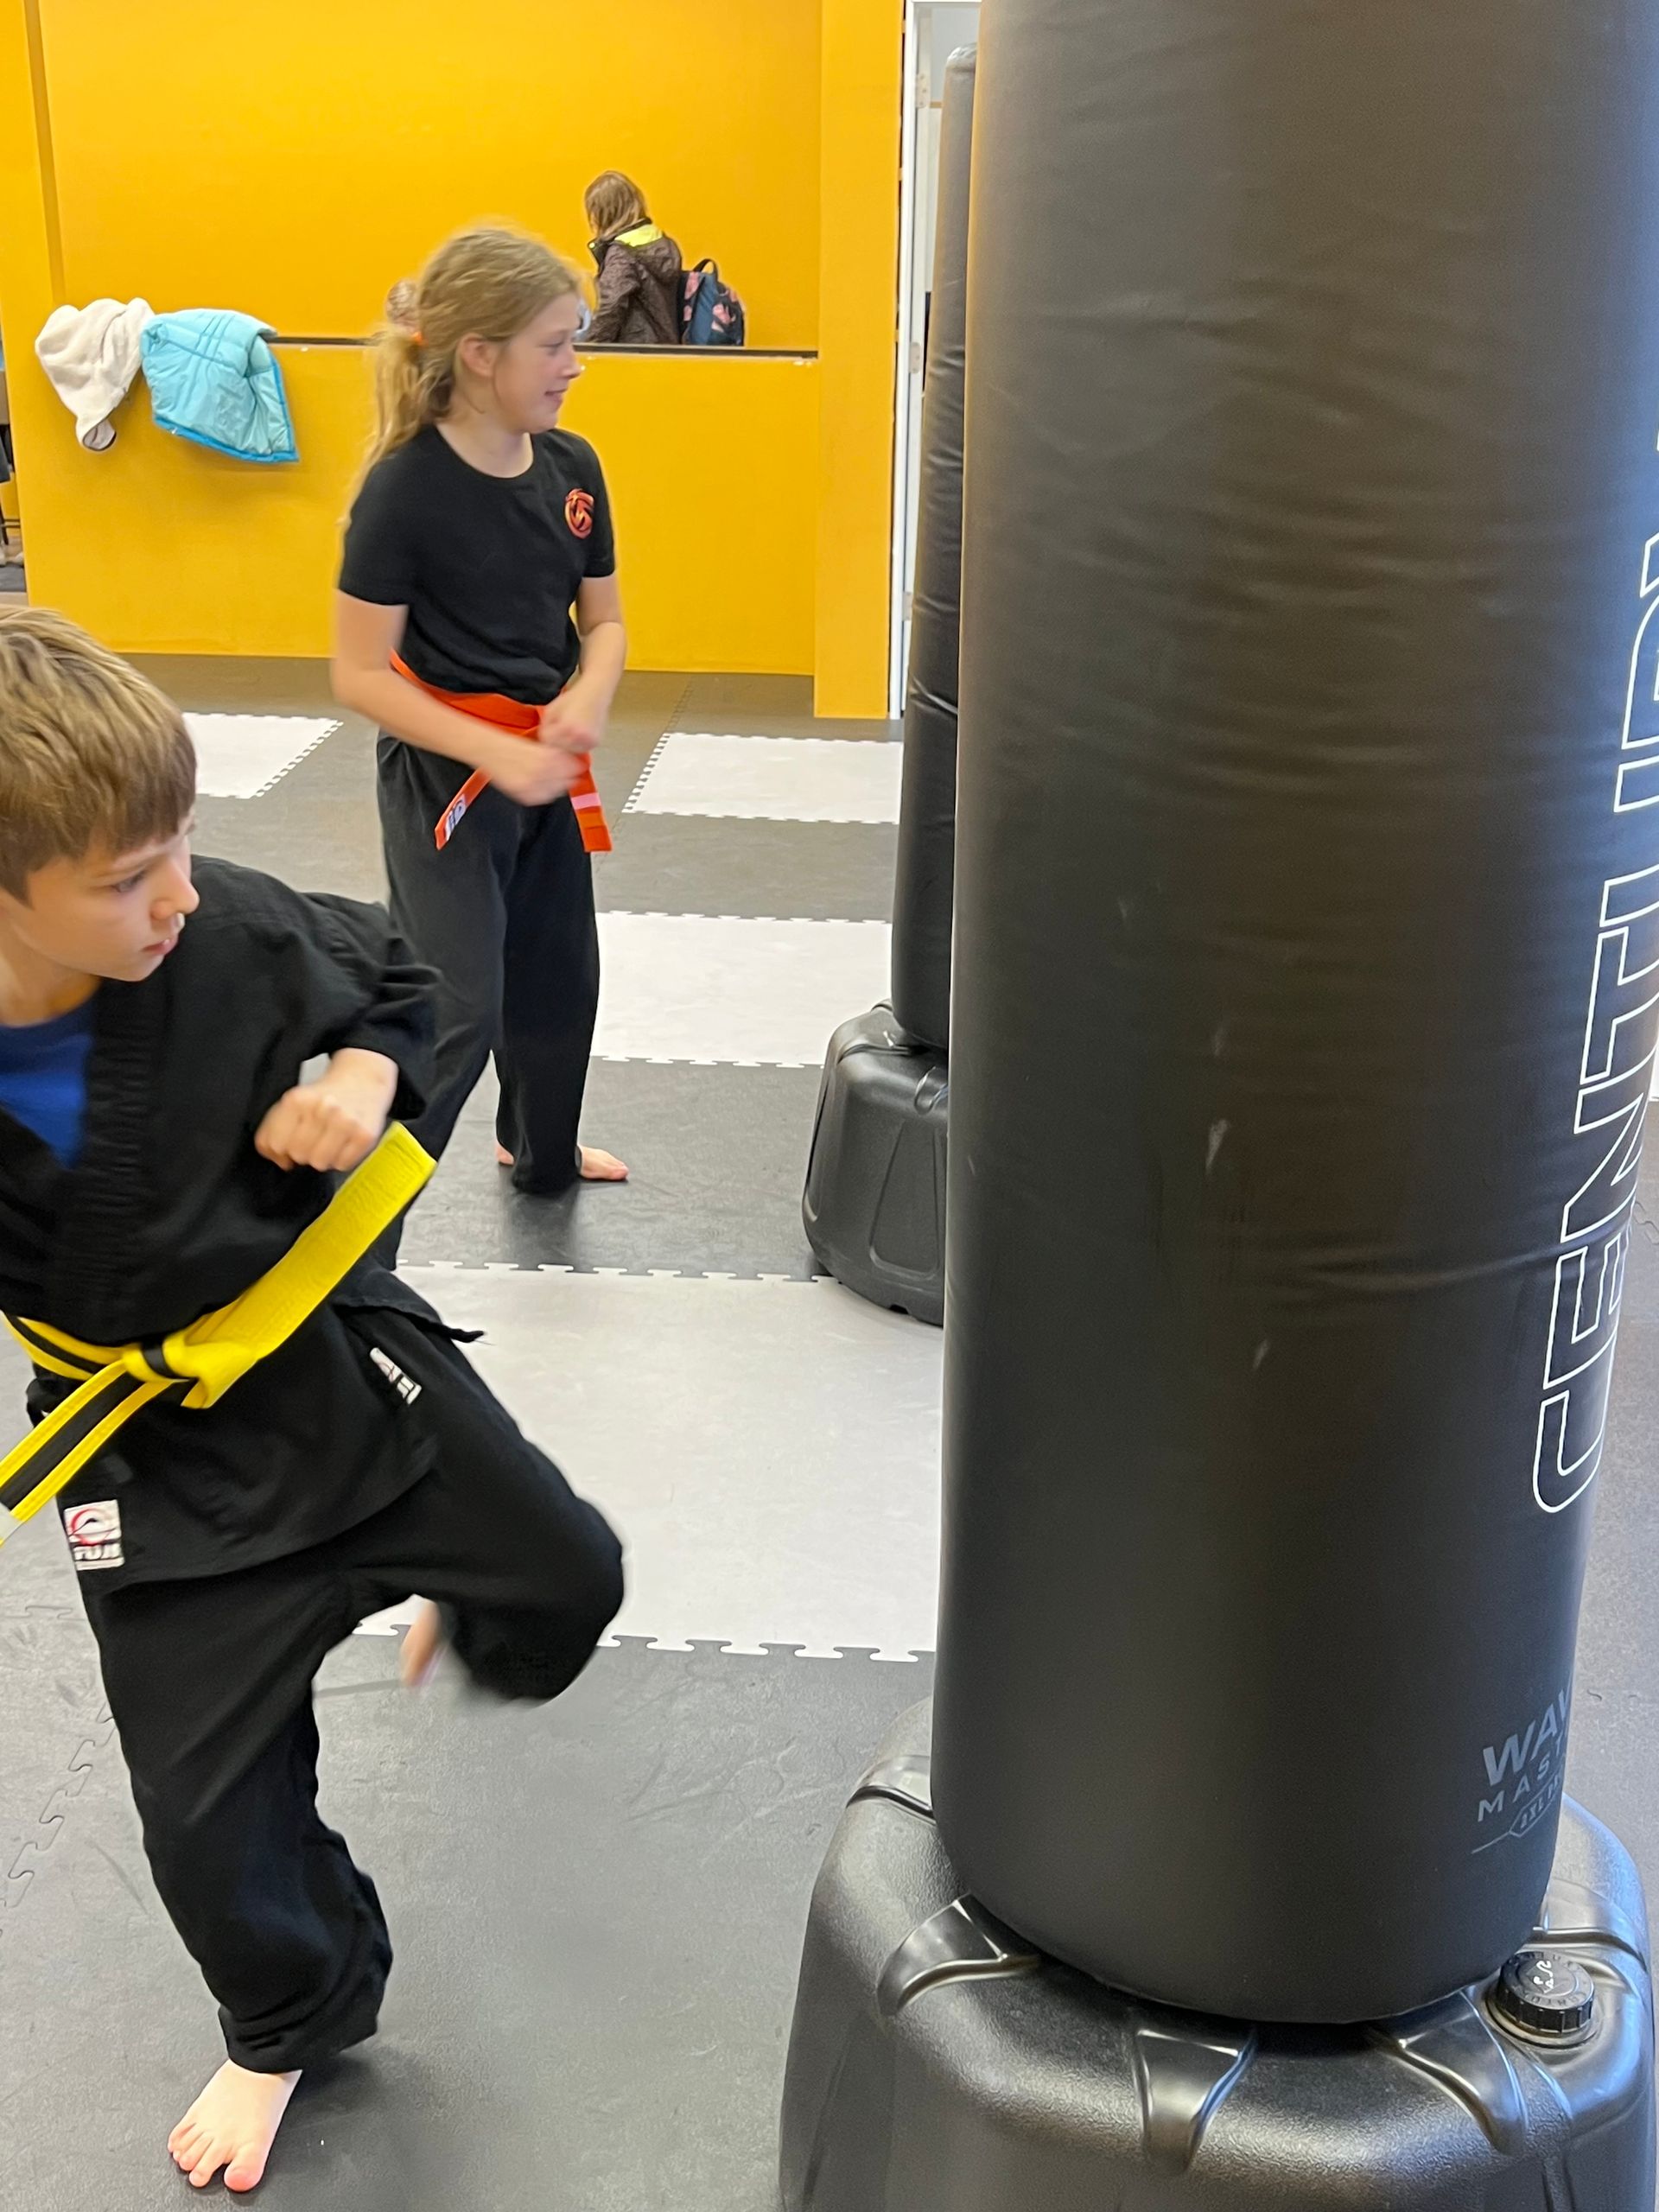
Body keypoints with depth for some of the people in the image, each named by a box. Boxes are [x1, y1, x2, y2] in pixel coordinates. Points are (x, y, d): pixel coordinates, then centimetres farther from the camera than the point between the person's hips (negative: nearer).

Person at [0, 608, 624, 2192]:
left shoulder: (228, 935, -23)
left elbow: (393, 977, -1)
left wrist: (365, 1074, -20)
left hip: (344, 1364, 2)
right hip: (156, 1467, -1)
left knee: (567, 1578, 17)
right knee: (211, 1812, 9)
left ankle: (466, 1620, 56)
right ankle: (295, 2017, 43)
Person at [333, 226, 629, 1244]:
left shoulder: (571, 466, -2)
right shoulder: (404, 489, -20)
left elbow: (604, 621, 7)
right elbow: (360, 674, -19)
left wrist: (587, 699, -14)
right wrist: (494, 753, -26)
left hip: (547, 764, 7)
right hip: (443, 775, -7)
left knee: (558, 971, 21)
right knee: (457, 1010, -8)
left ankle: (542, 1149, 46)